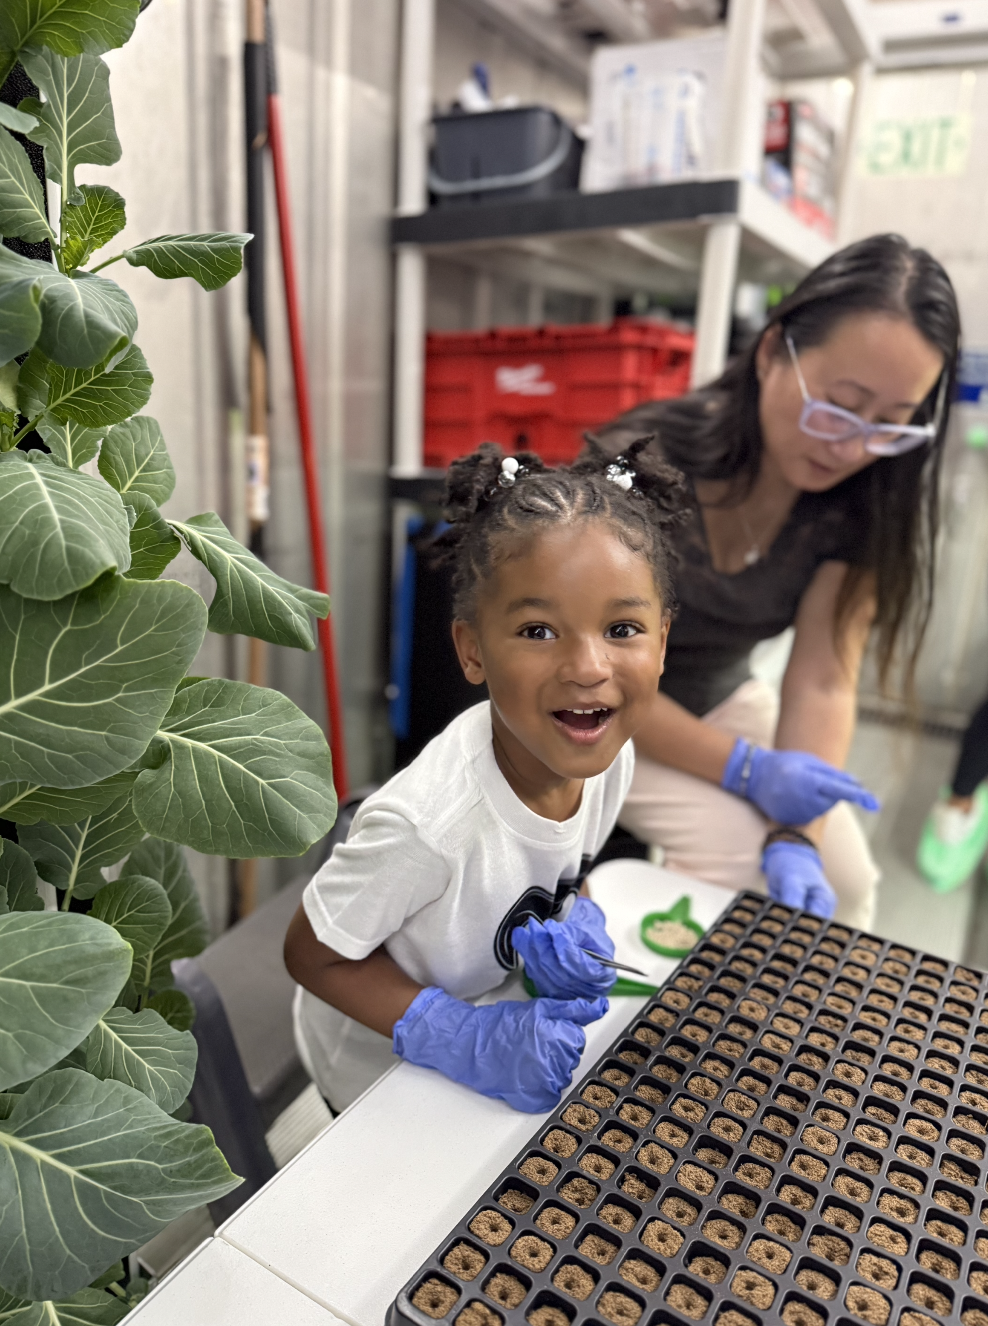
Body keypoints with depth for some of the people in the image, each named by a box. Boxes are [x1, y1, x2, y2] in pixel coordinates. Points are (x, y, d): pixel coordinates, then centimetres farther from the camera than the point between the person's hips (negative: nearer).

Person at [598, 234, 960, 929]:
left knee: (843, 873, -8)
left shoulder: (854, 499, -14)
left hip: (722, 698, 4)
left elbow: (823, 682, -18)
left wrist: (798, 837, -32)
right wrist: (748, 770, -29)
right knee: (742, 861, -21)